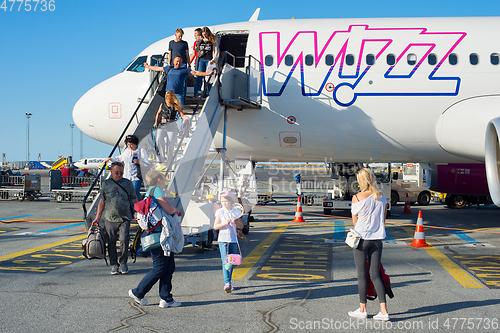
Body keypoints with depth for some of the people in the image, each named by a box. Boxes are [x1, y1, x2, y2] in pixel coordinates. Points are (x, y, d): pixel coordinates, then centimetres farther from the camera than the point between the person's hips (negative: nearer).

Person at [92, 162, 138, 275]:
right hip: (109, 218, 1)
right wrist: (97, 218, 9)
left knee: (124, 240, -14)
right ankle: (114, 265, 15)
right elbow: (102, 202, 13)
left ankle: (123, 263, 4)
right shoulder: (106, 184, 7)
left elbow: (134, 200, 14)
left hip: (125, 218, -1)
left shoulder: (128, 183, 8)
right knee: (111, 242, 2)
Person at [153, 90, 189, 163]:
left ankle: (169, 161, 8)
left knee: (170, 144, -5)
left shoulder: (176, 106, 1)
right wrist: (156, 122, 16)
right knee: (159, 139, -23)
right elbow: (158, 113, 23)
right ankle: (162, 159, -19)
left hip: (172, 125, -2)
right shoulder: (162, 105, 9)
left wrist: (186, 117, -25)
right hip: (162, 125, 2)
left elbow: (182, 114, -4)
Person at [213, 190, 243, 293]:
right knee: (225, 262, -13)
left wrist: (236, 222, -13)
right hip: (223, 239, -2)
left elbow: (241, 226, 7)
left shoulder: (236, 212, 4)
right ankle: (227, 283, -21)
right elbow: (215, 226, -2)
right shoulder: (220, 212, 0)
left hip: (233, 239, 2)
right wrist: (224, 223, -19)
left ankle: (228, 283, 20)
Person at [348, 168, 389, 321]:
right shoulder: (382, 198, 2)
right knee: (375, 275, 8)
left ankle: (362, 309, 16)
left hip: (362, 238, -4)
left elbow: (354, 221, 1)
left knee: (362, 275, 7)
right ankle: (383, 311, 3)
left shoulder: (357, 198, -11)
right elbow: (383, 220, 11)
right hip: (377, 239, 4)